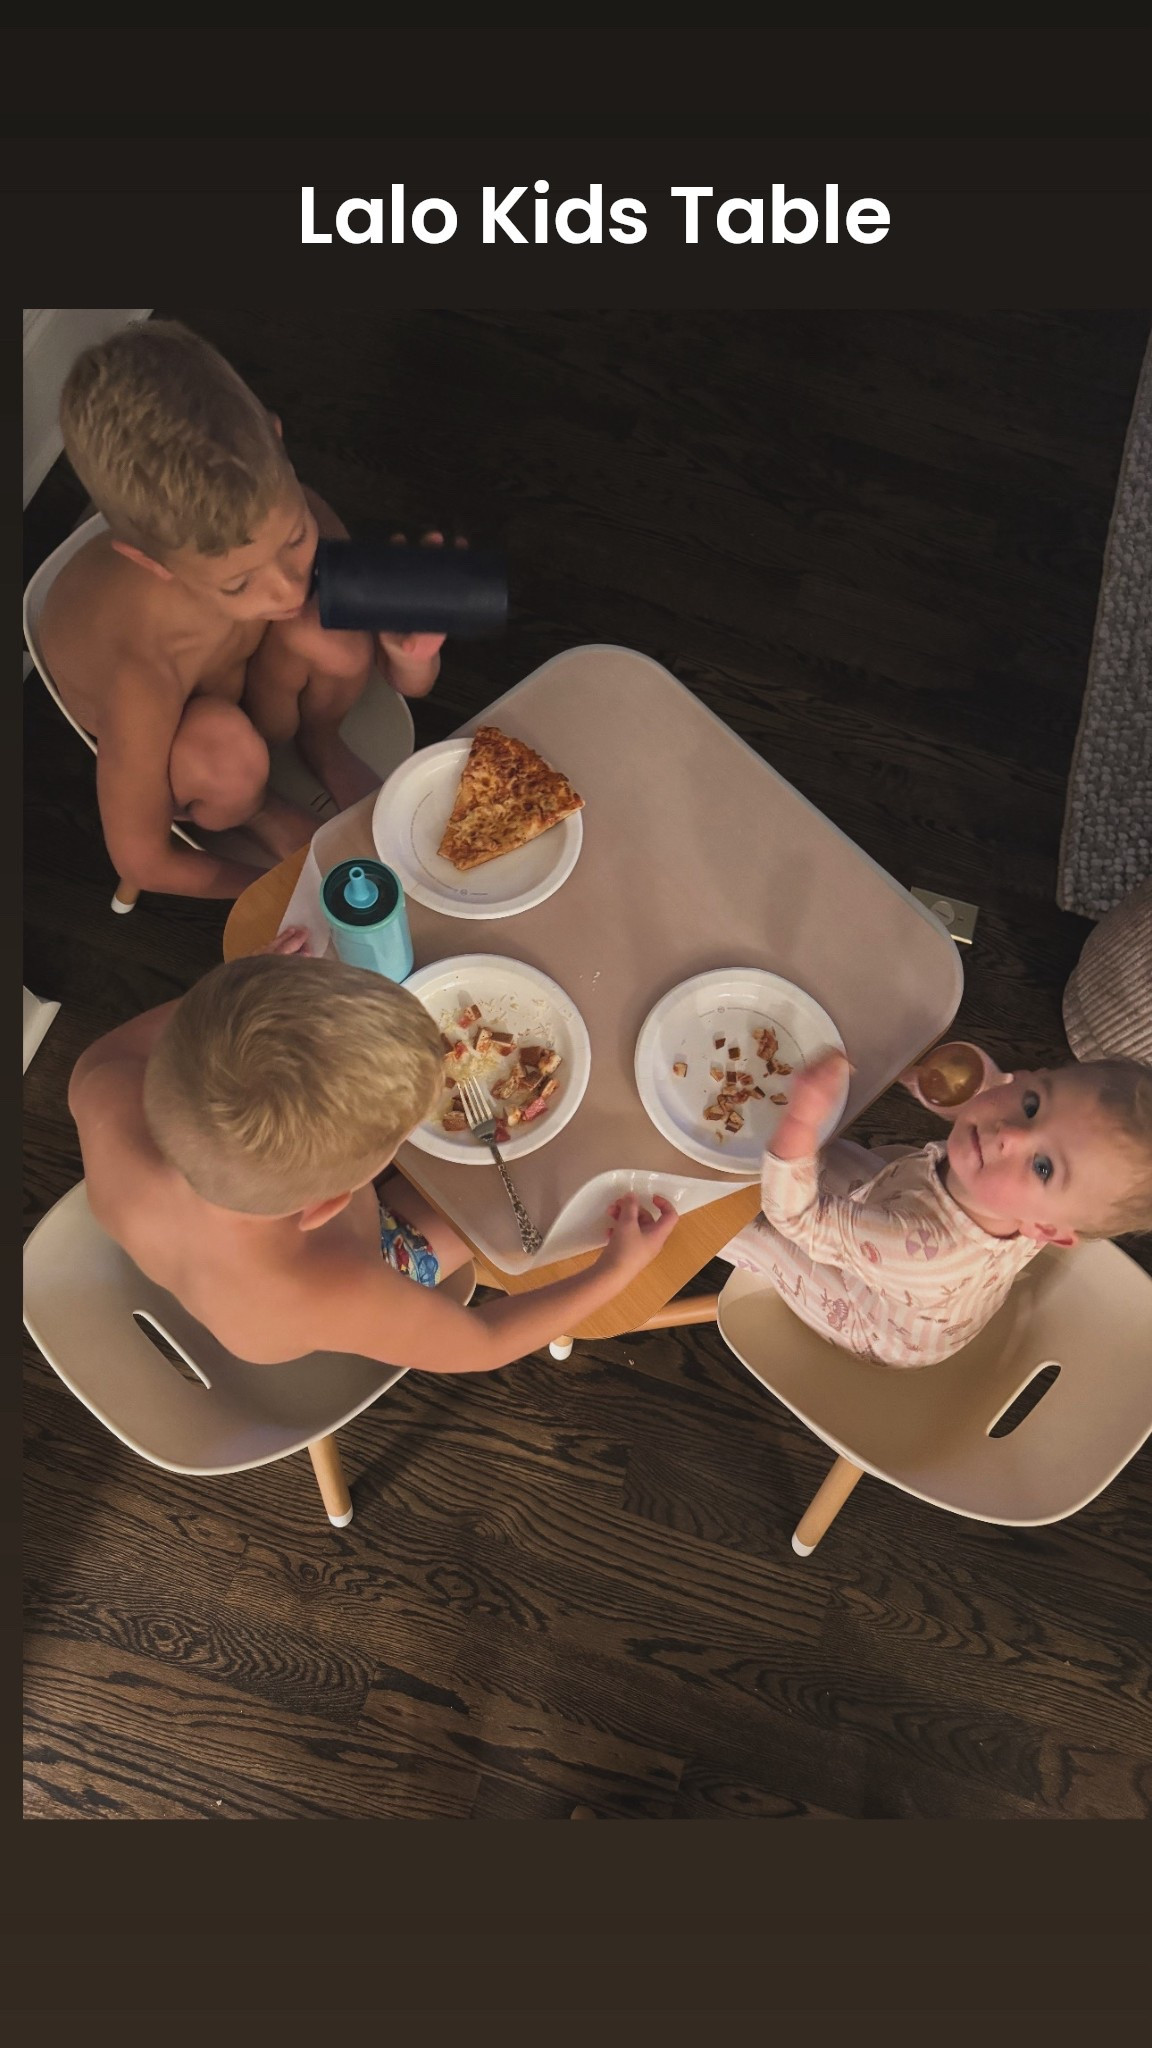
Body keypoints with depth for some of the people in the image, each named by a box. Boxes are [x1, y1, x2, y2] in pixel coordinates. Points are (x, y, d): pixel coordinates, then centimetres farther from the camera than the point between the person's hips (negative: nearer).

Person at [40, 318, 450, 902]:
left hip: (245, 679, 3)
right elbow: (140, 859, -28)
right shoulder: (139, 672, -45)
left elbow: (411, 684, -19)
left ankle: (320, 743, 5)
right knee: (226, 747, -38)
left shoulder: (283, 519, -33)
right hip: (150, 744, -3)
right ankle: (258, 812, 1)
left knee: (338, 634, -30)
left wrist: (413, 658, -43)